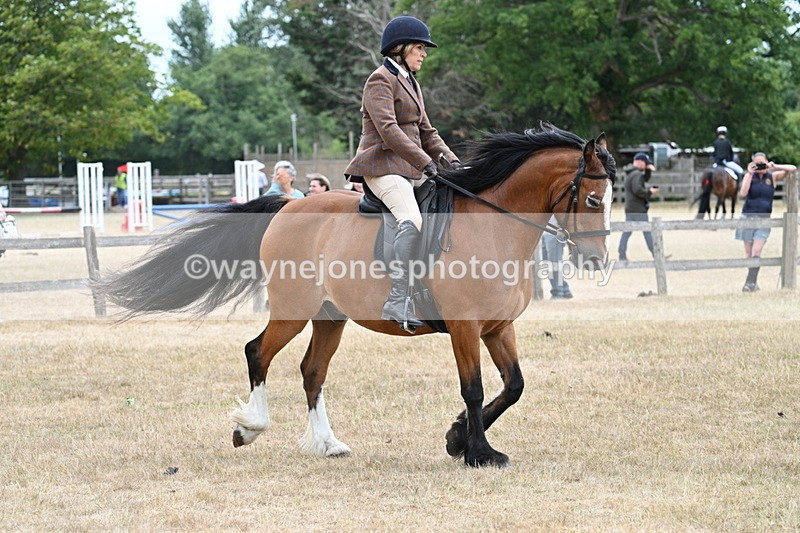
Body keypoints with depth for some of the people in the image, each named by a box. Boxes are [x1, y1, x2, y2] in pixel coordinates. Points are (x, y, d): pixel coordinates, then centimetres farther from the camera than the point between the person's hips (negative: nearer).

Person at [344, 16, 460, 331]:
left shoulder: (411, 84, 23)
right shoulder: (381, 80, -6)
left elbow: (426, 132, 24)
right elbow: (388, 129, -19)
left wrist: (449, 160, 7)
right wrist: (425, 162, -25)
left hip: (411, 170, 10)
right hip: (383, 167, -10)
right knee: (412, 220, -31)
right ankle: (398, 303, -40)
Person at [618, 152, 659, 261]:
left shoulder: (630, 174, 16)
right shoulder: (637, 174, -15)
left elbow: (645, 179, 28)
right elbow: (637, 190, -27)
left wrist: (648, 169, 12)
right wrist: (650, 192, -15)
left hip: (629, 209, 9)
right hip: (638, 209, -9)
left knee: (626, 232, 5)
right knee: (647, 231, -1)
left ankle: (622, 255, 1)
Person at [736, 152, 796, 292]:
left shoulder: (773, 176, 4)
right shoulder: (749, 176, 2)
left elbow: (793, 169, 0)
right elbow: (743, 193, -13)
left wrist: (775, 167, -13)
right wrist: (750, 174, -15)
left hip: (764, 219, -1)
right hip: (748, 217, 1)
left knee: (756, 252, -12)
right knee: (749, 253, 3)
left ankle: (750, 283, -12)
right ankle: (753, 283, 12)